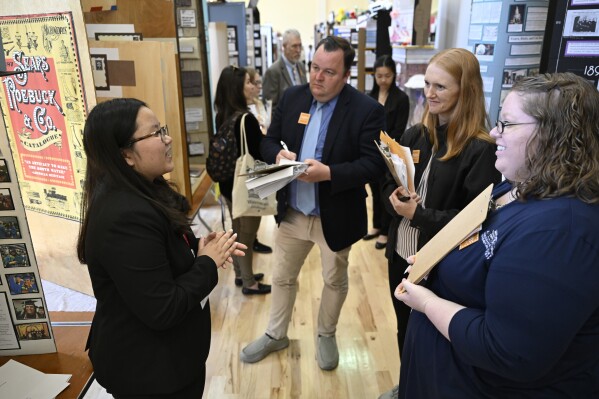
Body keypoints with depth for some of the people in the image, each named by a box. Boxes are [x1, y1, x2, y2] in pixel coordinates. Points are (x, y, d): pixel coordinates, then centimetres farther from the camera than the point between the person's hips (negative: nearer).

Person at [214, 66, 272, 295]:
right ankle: (249, 283, 22)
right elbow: (259, 154, -18)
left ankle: (240, 275, 36)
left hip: (228, 183, 8)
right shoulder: (246, 119, -24)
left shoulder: (222, 116, 2)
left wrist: (261, 136, 10)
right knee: (247, 235, 7)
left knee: (237, 231, 20)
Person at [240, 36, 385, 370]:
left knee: (335, 281, 18)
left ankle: (327, 336, 44)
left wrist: (329, 173, -32)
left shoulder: (368, 109, -15)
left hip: (336, 216, -3)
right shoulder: (293, 97, 0)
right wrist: (279, 154, -19)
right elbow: (269, 140, 5)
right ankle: (276, 335, 42)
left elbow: (375, 163, -19)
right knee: (282, 277, 18)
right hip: (292, 212, 4)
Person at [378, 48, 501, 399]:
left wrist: (419, 215, -24)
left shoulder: (481, 149, -16)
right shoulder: (414, 136, 2)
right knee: (404, 328, 23)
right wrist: (399, 200, -16)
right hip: (401, 252, 6)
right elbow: (389, 186, 6)